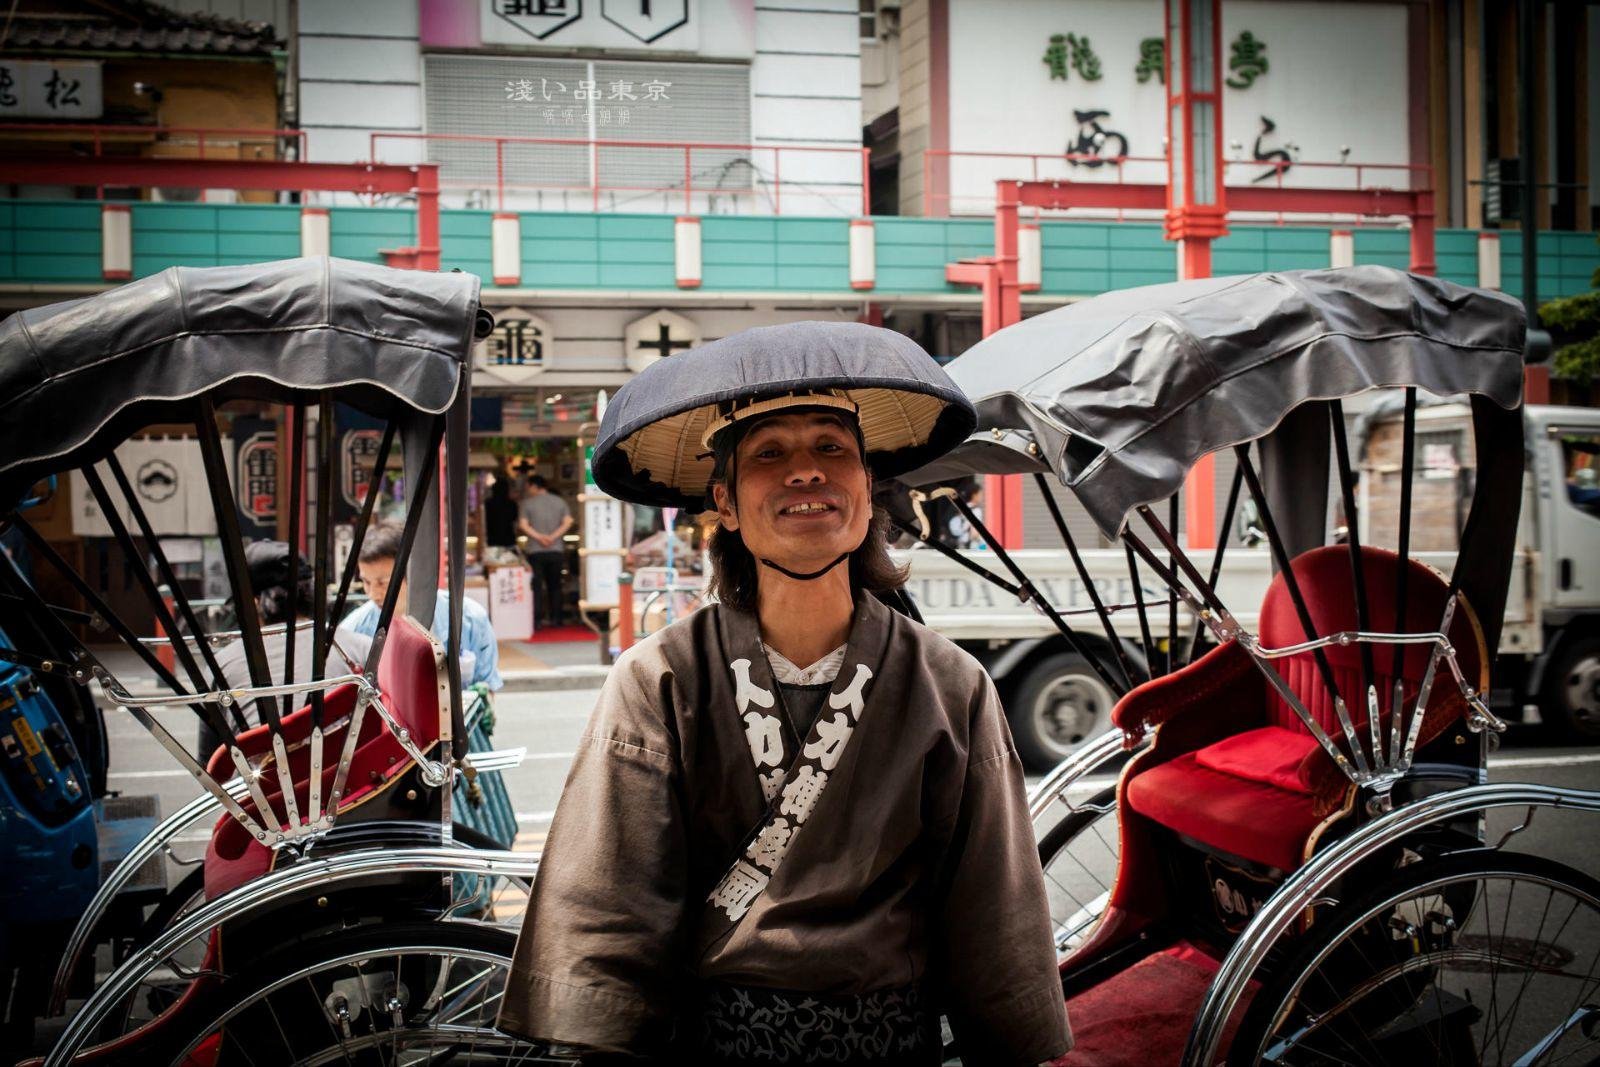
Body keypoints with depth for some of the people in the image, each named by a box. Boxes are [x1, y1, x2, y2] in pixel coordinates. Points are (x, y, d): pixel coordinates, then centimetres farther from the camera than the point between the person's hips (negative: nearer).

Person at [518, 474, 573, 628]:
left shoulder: (528, 503, 0)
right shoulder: (559, 501, 9)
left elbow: (523, 525, -10)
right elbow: (568, 522, -2)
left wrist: (538, 536, -11)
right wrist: (553, 536, -9)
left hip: (536, 551, -3)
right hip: (556, 550, 3)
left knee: (537, 586, 0)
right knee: (555, 585, 11)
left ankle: (537, 619, -4)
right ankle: (557, 618, 10)